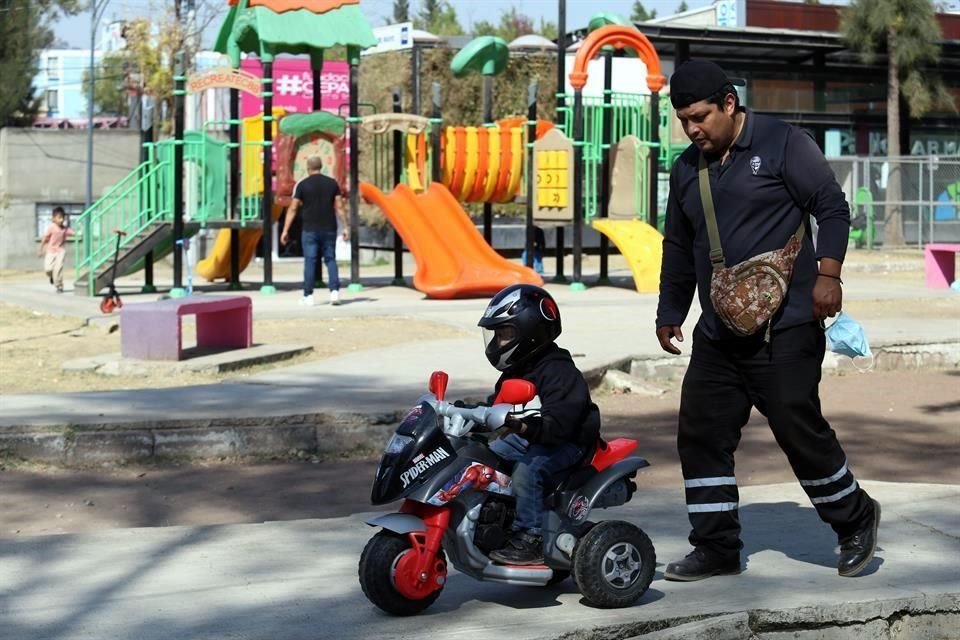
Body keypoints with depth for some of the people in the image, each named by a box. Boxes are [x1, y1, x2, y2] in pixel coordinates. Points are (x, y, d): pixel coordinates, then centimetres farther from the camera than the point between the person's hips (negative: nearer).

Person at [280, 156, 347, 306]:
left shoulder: (302, 184, -2)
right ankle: (334, 291, -6)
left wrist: (285, 230, -1)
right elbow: (339, 207, 1)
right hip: (329, 229, 2)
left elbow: (293, 209, -3)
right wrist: (345, 227, 5)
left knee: (310, 261, 2)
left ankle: (308, 296, 2)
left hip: (310, 230, -2)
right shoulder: (332, 183, 4)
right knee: (330, 259, 8)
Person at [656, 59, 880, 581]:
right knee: (700, 436, 2)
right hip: (716, 337, 7)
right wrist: (669, 313, 22)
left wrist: (827, 272, -18)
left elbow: (833, 207, -6)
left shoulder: (783, 144, -4)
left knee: (800, 431, -3)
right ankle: (716, 548, 12)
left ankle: (856, 521, 20)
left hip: (785, 332, -7)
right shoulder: (686, 169, 15)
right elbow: (678, 247, 23)